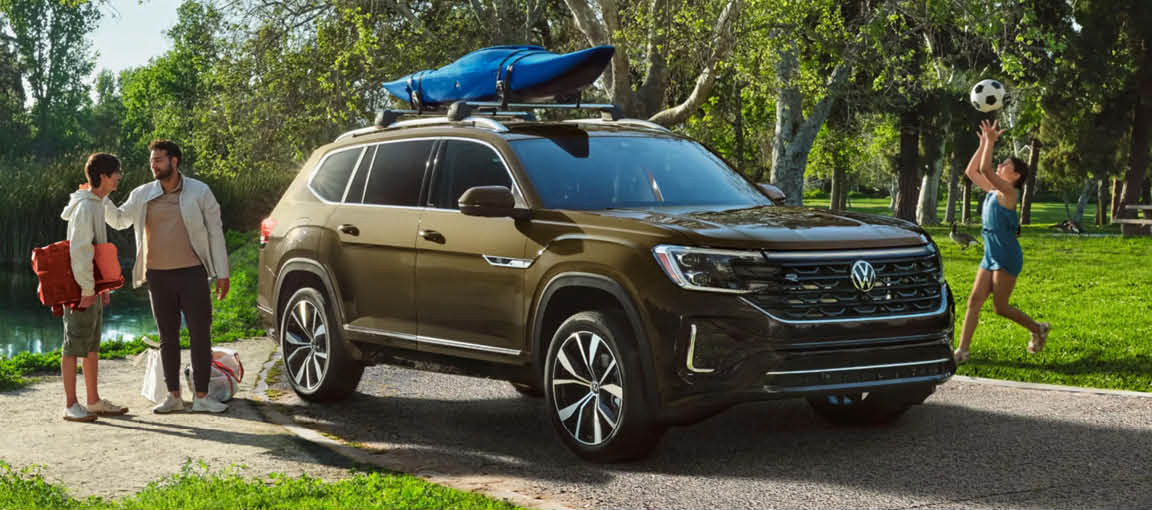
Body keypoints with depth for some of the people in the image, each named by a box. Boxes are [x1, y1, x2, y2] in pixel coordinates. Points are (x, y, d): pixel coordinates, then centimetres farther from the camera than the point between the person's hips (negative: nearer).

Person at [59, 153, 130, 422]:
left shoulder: (98, 205, 15)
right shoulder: (84, 207, -15)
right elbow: (79, 251, -21)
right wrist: (86, 289, -20)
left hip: (93, 288, 10)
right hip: (79, 289, -10)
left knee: (92, 346, 14)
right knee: (74, 345, -4)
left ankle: (94, 401, 21)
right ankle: (71, 405, 0)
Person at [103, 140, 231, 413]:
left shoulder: (199, 191, 0)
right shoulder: (142, 195, 7)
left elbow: (215, 231, 2)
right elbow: (119, 220, 18)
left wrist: (222, 273, -2)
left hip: (192, 273, -3)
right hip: (158, 276, 3)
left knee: (200, 335, -3)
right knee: (168, 338, 7)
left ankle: (201, 397, 3)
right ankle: (173, 396, 15)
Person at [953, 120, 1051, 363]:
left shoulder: (1008, 192, -12)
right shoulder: (993, 190, 11)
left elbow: (985, 169, -25)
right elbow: (971, 171, 16)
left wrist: (991, 141, -21)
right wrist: (983, 144, 11)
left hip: (1007, 257, -8)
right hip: (990, 255, 8)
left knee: (1001, 307, -2)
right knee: (974, 301, 0)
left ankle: (1038, 329, 21)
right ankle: (962, 351, -2)